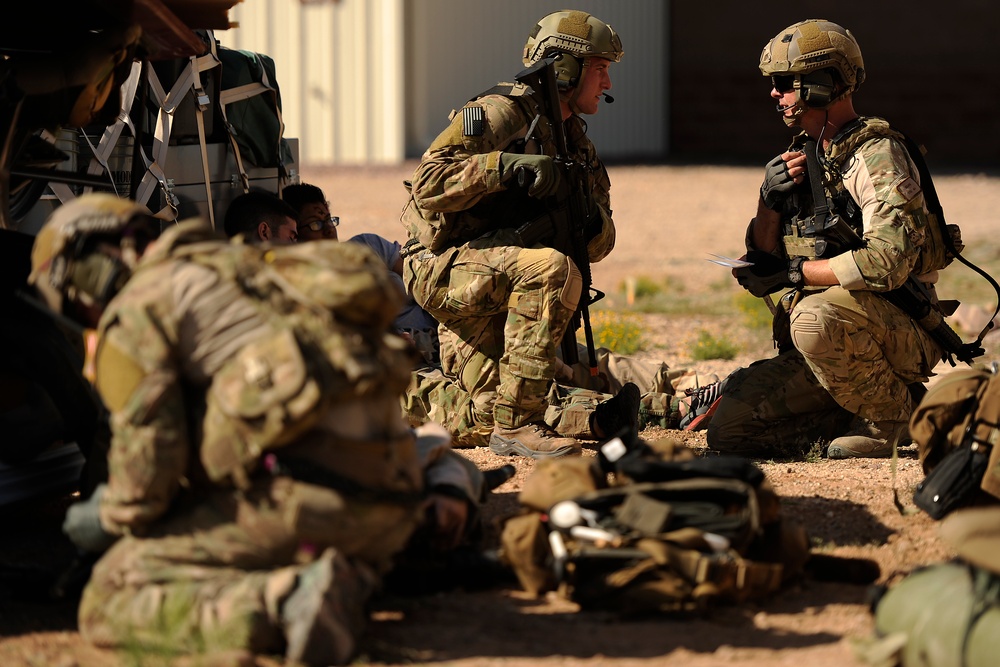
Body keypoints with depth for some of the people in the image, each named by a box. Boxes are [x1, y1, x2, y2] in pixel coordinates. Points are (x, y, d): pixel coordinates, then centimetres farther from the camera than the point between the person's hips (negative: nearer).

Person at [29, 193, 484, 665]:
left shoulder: (134, 310, 6)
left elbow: (149, 456, -2)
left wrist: (110, 519, 15)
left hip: (300, 493, -8)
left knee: (108, 604, -2)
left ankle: (280, 604, -23)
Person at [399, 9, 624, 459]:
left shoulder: (575, 139, 12)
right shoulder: (503, 113, -14)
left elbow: (599, 243, 11)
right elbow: (428, 184, -24)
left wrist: (592, 223, -13)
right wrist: (505, 164, -34)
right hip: (442, 265, -9)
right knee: (551, 268, -35)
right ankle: (516, 426, -32)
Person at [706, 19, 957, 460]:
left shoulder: (876, 155, -13)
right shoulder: (800, 158, 12)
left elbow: (888, 262, -27)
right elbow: (760, 278, 12)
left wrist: (793, 272, -20)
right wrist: (769, 203, -6)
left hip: (901, 335, -7)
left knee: (816, 316, -38)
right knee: (729, 429, -7)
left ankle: (891, 413, -13)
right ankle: (865, 414, 7)